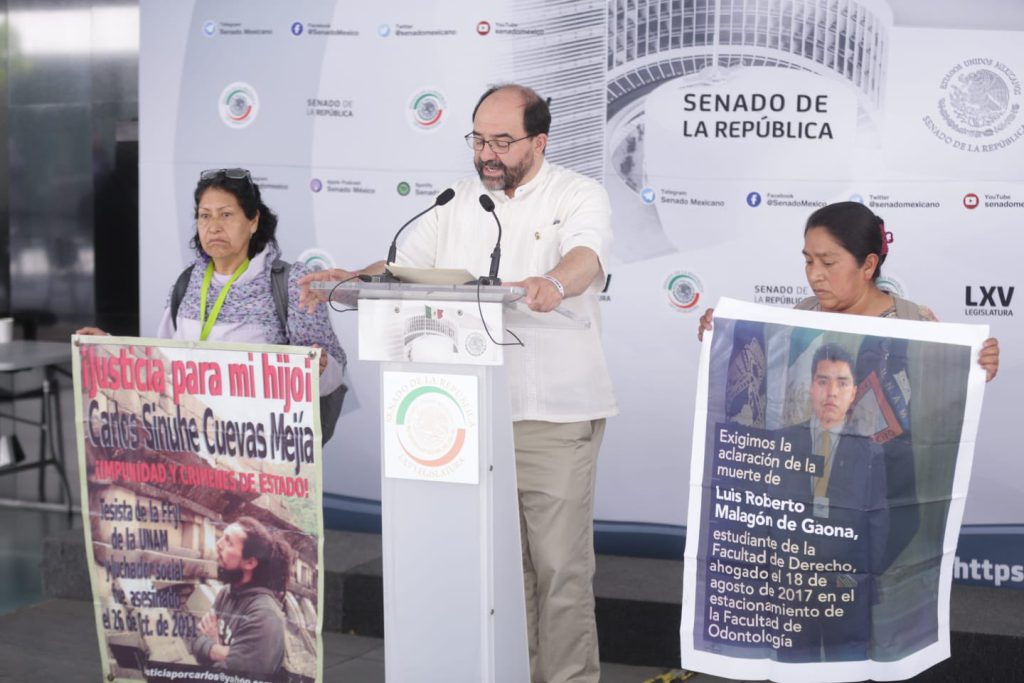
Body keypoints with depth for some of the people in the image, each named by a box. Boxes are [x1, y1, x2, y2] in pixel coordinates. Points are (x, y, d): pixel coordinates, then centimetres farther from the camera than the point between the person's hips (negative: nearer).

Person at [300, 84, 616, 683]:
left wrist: (555, 283, -44)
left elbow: (587, 256, -21)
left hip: (553, 414, -4)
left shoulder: (580, 196, -2)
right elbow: (405, 263, 12)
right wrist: (350, 281, -8)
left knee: (559, 563, -4)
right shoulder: (458, 202, 14)